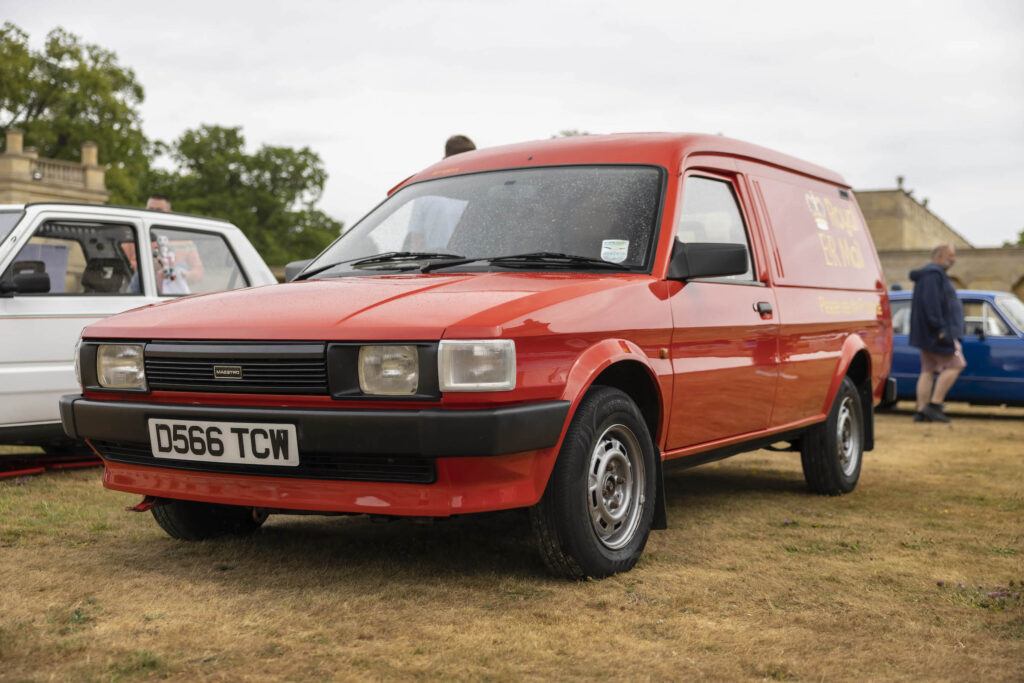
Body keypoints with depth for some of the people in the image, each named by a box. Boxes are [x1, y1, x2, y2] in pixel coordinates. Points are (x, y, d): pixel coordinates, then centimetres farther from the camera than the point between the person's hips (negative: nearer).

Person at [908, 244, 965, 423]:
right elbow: (931, 303, -22)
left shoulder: (936, 274, 23)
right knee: (955, 365, -9)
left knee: (929, 371, 6)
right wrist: (939, 328, -24)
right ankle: (934, 405, -12)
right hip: (938, 332, -11)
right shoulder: (933, 274, -12)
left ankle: (921, 411, 3)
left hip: (930, 334, 11)